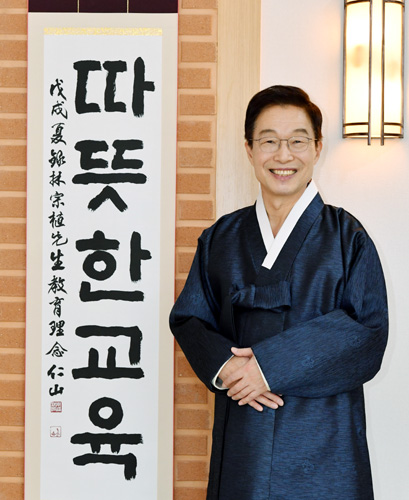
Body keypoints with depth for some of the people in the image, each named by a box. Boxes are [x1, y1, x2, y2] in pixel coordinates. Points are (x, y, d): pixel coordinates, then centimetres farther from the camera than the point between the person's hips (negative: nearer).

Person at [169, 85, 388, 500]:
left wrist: (272, 364, -17)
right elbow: (187, 317, 7)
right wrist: (223, 365, -14)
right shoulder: (222, 238, 7)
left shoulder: (347, 238, -2)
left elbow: (369, 335, -8)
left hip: (323, 435, -2)